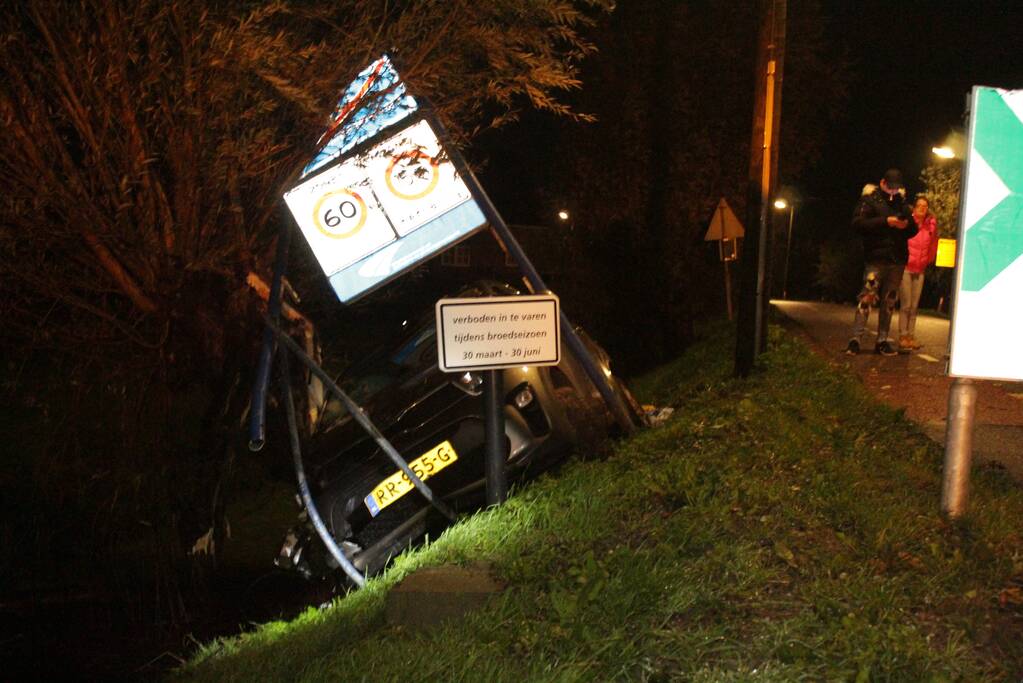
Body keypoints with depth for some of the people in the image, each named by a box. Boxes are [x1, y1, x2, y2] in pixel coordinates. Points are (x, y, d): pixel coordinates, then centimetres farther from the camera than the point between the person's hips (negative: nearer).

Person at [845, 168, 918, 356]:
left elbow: (913, 231, 15)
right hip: (876, 257, -5)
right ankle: (856, 339, -13)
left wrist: (907, 224, -8)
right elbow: (858, 223, -11)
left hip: (897, 259, 5)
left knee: (889, 301, 7)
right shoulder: (870, 199, 2)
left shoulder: (901, 201, 16)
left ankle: (882, 340, 12)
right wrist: (886, 221, -18)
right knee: (867, 296, -13)